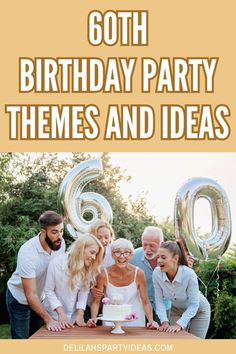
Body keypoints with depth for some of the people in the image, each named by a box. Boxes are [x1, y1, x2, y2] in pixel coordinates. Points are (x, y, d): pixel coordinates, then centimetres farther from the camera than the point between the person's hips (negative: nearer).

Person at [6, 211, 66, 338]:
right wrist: (48, 319, -34)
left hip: (41, 297, 5)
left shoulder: (60, 243, -17)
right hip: (20, 299, -5)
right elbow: (30, 295, -30)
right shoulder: (27, 253, -33)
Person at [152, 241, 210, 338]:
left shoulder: (189, 274, -35)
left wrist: (179, 324, -31)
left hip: (198, 311, -3)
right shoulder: (156, 273, -25)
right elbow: (159, 301, -16)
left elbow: (194, 305, -26)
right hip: (176, 311, 3)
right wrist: (164, 321, -27)